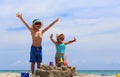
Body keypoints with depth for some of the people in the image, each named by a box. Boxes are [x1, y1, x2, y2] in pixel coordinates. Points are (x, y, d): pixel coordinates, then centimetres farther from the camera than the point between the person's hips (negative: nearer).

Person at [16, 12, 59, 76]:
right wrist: (21, 18, -25)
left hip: (39, 48, 3)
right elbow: (26, 24, -15)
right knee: (33, 62, 2)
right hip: (33, 48, -3)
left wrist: (55, 21, 5)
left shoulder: (41, 31, 4)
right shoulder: (32, 31, -5)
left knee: (38, 62, 7)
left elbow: (49, 26, 6)